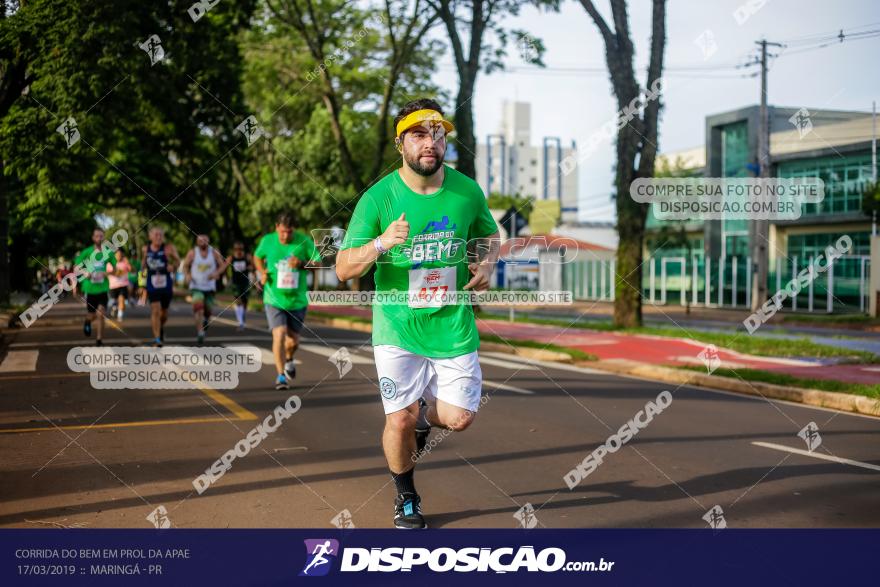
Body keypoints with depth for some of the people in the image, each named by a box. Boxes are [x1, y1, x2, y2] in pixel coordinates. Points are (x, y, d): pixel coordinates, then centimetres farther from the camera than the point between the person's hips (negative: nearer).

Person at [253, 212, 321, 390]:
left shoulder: (304, 241, -8)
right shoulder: (267, 241, -5)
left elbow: (318, 262, -3)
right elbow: (257, 257, 14)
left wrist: (302, 263, -22)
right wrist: (262, 272, -5)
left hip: (298, 300, 1)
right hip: (274, 299, -1)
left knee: (293, 340, 11)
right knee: (279, 334, -17)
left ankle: (288, 359, 46)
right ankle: (281, 376, -4)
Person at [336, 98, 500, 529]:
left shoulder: (467, 191, -2)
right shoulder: (378, 198, -10)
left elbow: (489, 233, 19)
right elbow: (343, 269, -11)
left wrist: (488, 264, -3)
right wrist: (382, 243, -29)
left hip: (453, 326, 2)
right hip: (398, 328, -2)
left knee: (459, 418, -1)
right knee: (399, 419, -2)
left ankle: (425, 417, 37)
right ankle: (406, 498, 26)